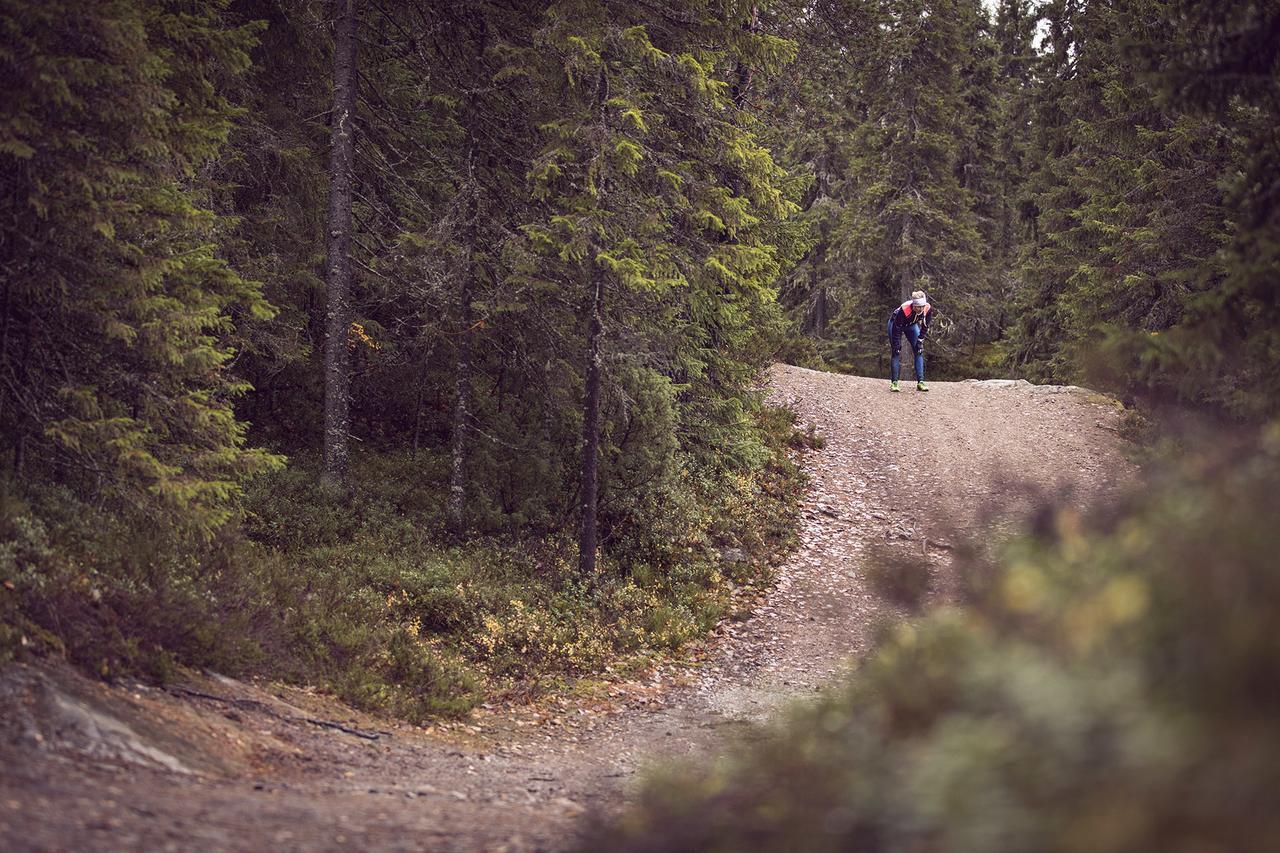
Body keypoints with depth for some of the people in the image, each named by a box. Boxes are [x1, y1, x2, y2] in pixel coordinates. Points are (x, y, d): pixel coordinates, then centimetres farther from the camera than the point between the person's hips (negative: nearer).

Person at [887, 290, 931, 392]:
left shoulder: (928, 309, -28)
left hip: (912, 325, 4)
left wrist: (920, 341, -13)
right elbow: (896, 329, -30)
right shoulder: (904, 310, -41)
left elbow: (925, 326, -11)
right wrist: (896, 345, -27)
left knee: (919, 351, -6)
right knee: (896, 352, -13)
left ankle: (920, 382, -4)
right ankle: (894, 382, -8)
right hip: (895, 323, -4)